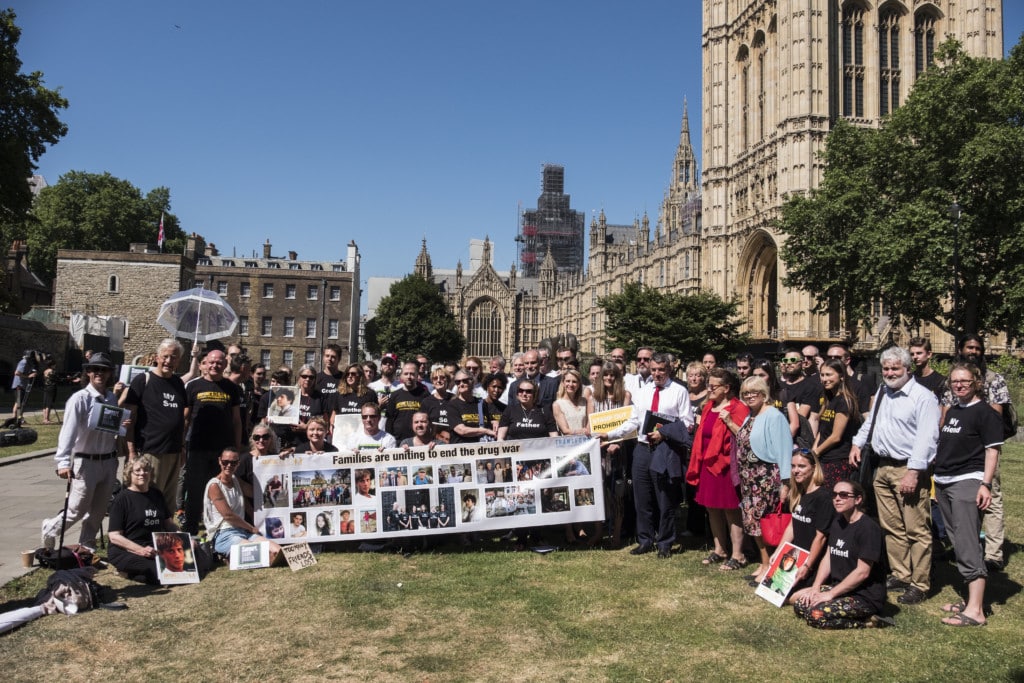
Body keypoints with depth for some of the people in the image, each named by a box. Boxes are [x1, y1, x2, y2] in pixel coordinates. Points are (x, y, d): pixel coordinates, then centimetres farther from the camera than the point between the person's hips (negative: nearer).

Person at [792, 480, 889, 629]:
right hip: (840, 587, 9)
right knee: (799, 603, -6)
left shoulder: (868, 528, -17)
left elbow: (862, 572, -20)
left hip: (866, 596, -9)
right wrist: (815, 588, -2)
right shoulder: (838, 522, 10)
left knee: (816, 614, -26)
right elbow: (828, 557, 11)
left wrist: (831, 594, -16)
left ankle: (869, 621, -8)